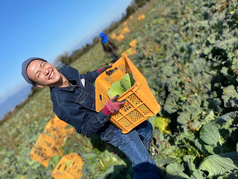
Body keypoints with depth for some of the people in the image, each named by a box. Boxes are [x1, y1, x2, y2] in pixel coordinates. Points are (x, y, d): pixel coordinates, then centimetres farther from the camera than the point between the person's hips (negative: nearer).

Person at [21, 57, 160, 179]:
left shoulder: (67, 70, -9)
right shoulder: (61, 105, -30)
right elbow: (86, 129, -24)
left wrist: (99, 72, 0)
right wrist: (107, 110, -36)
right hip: (114, 131, -8)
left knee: (146, 129, 30)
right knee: (146, 166, 0)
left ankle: (145, 152, 60)